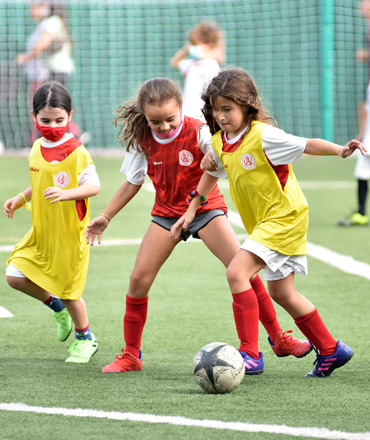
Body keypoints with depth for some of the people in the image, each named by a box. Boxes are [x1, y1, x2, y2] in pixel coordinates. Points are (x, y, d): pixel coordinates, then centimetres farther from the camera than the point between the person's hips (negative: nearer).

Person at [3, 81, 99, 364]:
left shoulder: (76, 152, -16)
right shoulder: (37, 149, 7)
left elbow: (94, 186, -19)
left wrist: (66, 193, -33)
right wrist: (21, 199, 12)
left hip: (69, 234, -7)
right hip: (41, 232, 7)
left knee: (69, 291, 2)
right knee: (15, 276, -4)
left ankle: (86, 340, 27)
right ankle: (57, 308, 22)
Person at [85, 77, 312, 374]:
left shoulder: (198, 133, -18)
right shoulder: (142, 140, -7)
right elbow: (133, 182, 7)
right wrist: (105, 217, 10)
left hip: (205, 208, -3)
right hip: (167, 213, 3)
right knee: (139, 279, -7)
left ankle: (278, 338, -2)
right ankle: (130, 355, 8)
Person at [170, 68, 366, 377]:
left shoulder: (263, 136, -20)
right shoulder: (219, 143, 3)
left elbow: (306, 145, -23)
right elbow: (211, 173, 22)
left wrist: (339, 151, -39)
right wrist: (191, 211, 21)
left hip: (284, 216, -9)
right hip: (264, 222, 9)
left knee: (237, 272, -20)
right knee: (281, 293, 14)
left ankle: (250, 353, -18)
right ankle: (330, 350, 28)